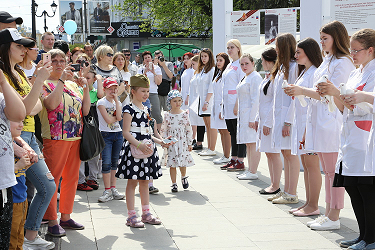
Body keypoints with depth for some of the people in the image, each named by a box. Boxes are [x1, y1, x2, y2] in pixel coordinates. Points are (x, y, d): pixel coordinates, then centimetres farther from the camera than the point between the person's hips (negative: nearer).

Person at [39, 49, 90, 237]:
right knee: (52, 179, -4)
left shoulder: (73, 85, 15)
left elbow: (86, 110, 10)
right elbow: (51, 104, -21)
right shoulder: (44, 85, -2)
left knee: (71, 178, 11)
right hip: (55, 138, -6)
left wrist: (85, 87, 0)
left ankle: (66, 217, 21)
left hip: (76, 137, 6)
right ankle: (52, 221, 1)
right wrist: (61, 80, -19)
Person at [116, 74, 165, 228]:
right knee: (133, 181, -3)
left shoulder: (145, 110, 14)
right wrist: (139, 145, -26)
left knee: (145, 181, 12)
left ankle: (146, 213, 20)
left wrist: (159, 141, 15)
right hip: (133, 147, -8)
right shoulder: (129, 110, -10)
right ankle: (131, 216, 3)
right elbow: (126, 132, -16)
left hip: (146, 146, 8)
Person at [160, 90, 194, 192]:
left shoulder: (184, 114, 0)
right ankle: (174, 184, 12)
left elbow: (189, 130, 4)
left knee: (183, 162, 2)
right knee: (172, 164, 2)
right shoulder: (167, 115, -1)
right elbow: (163, 130, 4)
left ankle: (184, 177, 32)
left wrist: (189, 143, 3)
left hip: (182, 142, 0)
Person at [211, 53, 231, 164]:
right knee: (221, 131, 11)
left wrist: (223, 107, -19)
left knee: (225, 131, -6)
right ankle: (224, 155, 15)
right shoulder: (217, 74, 17)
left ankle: (227, 157, -3)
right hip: (216, 105, 10)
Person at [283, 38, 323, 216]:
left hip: (310, 122, -10)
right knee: (305, 164, 12)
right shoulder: (304, 72, 19)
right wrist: (292, 92, 12)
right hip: (300, 121, 11)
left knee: (312, 164, -6)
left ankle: (313, 206, -1)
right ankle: (308, 202, 18)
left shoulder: (315, 73, -13)